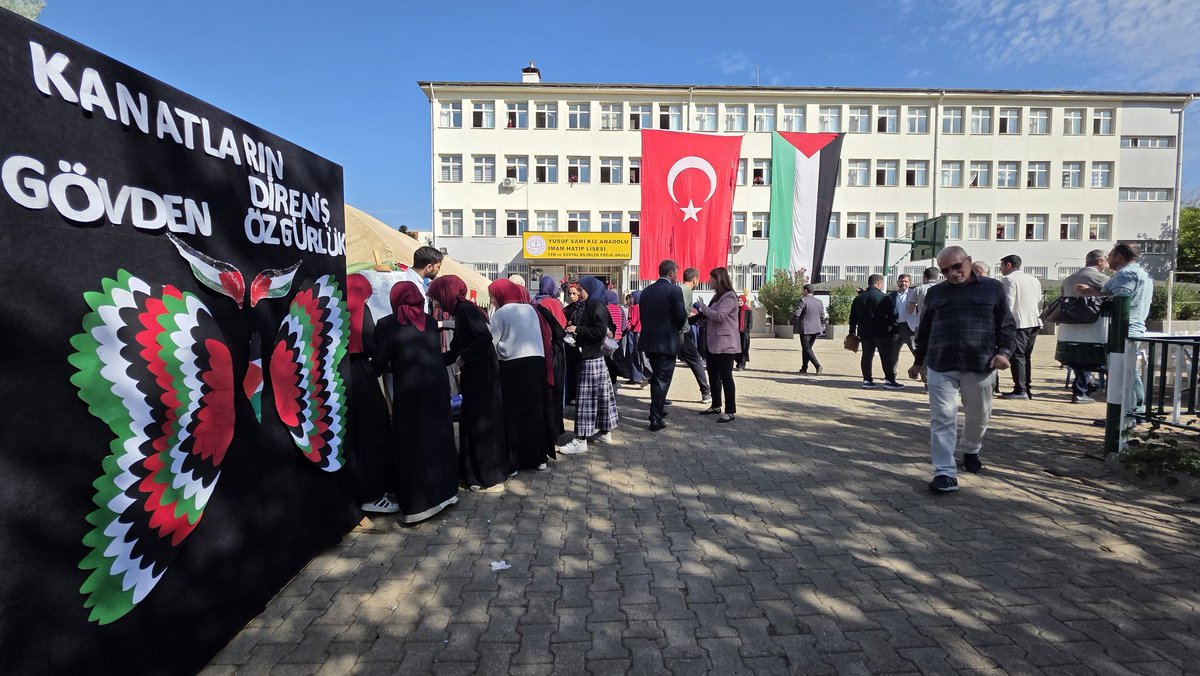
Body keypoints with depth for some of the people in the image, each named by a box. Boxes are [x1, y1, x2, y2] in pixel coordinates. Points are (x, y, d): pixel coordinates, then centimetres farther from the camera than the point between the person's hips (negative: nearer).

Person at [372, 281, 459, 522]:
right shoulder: (430, 321, 9)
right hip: (437, 384, 5)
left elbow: (379, 362, -4)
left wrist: (391, 366, 19)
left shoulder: (387, 324, -3)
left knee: (411, 443, 4)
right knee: (438, 437, 16)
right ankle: (444, 491, 27)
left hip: (409, 389, -4)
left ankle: (415, 504, 10)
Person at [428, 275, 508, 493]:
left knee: (482, 424, -2)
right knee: (472, 422, 15)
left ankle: (491, 479, 8)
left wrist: (464, 357, -16)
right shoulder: (461, 311, 15)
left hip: (482, 376, -9)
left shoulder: (465, 309, -13)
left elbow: (485, 337, -26)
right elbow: (455, 351, 19)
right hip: (475, 376, 9)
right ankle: (475, 473, 27)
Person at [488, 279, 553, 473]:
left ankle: (512, 462, 8)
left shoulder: (501, 313, -6)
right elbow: (544, 335, 13)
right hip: (537, 363, 5)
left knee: (512, 413, 3)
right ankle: (538, 457, 19)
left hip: (513, 366, -5)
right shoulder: (530, 308, 11)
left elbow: (489, 341, -5)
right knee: (534, 410, 12)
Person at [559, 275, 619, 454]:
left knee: (586, 398, -8)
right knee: (601, 394, 13)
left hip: (591, 359, -10)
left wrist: (578, 329, -17)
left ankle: (581, 441, -4)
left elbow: (601, 331, -22)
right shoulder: (591, 305, 14)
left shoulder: (596, 306, -14)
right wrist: (576, 331, 10)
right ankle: (606, 433, 22)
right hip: (595, 356, 10)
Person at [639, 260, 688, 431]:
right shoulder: (674, 290, -11)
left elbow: (642, 315, 7)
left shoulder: (646, 291, 7)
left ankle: (659, 410, 36)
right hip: (667, 342, -6)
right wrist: (678, 328, 6)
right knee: (662, 380, 1)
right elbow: (682, 316, -15)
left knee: (656, 377, 22)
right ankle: (656, 419, 5)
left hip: (649, 341, 6)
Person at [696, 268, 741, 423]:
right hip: (713, 343, 9)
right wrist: (690, 319, 13)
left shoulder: (729, 297, -14)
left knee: (725, 376, -6)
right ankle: (716, 406, 26)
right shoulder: (717, 296, 15)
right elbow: (709, 315, 19)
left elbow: (719, 316, -25)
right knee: (713, 375, 14)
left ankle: (731, 411, 1)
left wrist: (703, 308, -12)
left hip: (725, 344, -9)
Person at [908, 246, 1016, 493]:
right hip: (941, 366, 0)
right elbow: (924, 330, 16)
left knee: (979, 415, 15)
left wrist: (1004, 351, -10)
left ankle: (971, 451, 43)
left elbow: (1007, 325, 6)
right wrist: (918, 361, 18)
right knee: (942, 419, -4)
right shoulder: (935, 293, 10)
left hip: (980, 365, 0)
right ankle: (945, 471, -2)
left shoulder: (993, 288, 6)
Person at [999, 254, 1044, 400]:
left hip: (1019, 323, -8)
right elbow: (1040, 303, 19)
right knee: (1027, 356, 12)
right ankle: (1028, 389, 13)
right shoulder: (1034, 280, 18)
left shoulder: (1009, 280, -7)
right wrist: (1038, 317, 24)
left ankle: (1020, 390, -9)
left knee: (1017, 356, -6)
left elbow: (1008, 304, -15)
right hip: (1034, 322, 8)